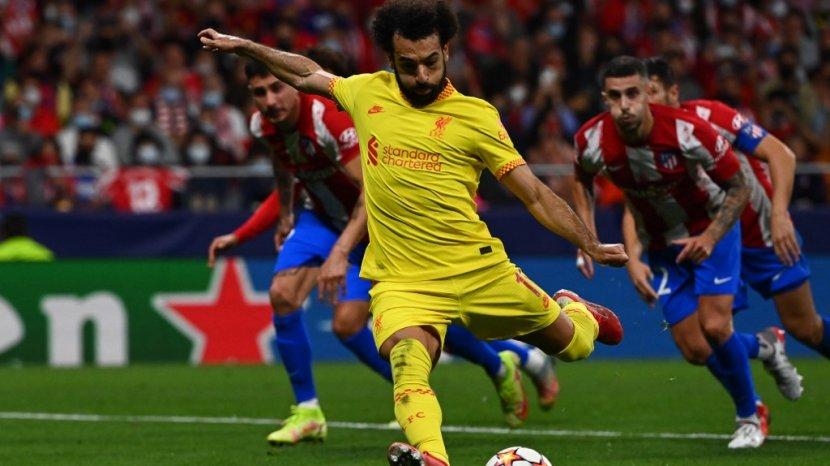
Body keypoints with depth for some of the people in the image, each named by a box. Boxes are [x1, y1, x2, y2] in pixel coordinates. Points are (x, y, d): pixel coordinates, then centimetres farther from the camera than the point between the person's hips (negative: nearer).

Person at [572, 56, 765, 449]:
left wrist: (710, 237, -31)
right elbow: (583, 180, 5)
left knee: (714, 326, -19)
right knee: (695, 350, -4)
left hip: (711, 229, -3)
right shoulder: (593, 140, -21)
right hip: (663, 246, 3)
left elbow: (738, 188, -18)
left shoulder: (687, 132, -31)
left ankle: (750, 416, 5)